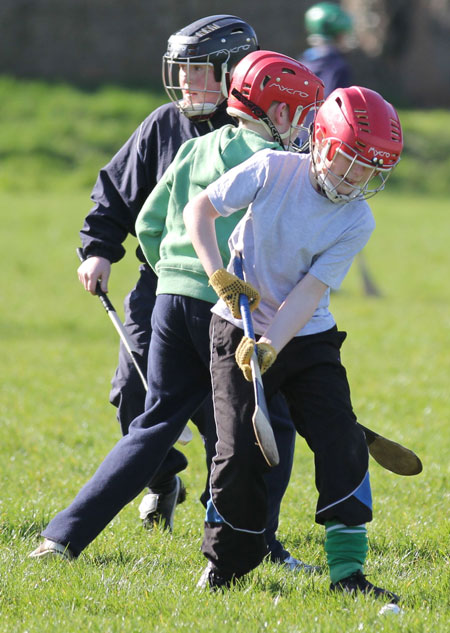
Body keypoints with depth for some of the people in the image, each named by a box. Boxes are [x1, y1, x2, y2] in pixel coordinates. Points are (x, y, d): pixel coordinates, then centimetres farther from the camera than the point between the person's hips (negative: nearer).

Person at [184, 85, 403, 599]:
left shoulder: (357, 221, -10)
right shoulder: (274, 170, -13)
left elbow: (311, 291, -17)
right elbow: (198, 209, -5)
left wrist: (269, 347, -29)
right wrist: (218, 275, -18)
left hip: (308, 340, 2)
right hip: (239, 328, -2)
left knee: (341, 444, -11)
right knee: (239, 452, -7)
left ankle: (348, 571, -6)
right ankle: (225, 565, 14)